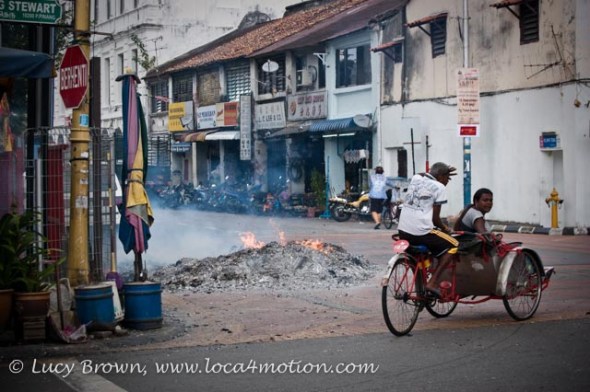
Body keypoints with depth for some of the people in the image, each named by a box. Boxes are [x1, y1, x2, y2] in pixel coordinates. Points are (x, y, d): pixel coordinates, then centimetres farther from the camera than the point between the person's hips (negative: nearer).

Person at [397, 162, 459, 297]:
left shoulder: (415, 178, 14)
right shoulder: (439, 187, -2)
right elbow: (435, 218, -3)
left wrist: (445, 172, 39)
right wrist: (445, 228, 15)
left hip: (403, 231, 7)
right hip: (422, 232, -7)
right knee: (453, 245, 12)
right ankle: (432, 283, 1)